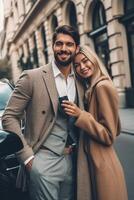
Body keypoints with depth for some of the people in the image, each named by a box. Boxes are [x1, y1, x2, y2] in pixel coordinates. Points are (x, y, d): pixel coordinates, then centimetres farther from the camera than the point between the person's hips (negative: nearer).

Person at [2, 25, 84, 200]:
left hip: (71, 161, 5)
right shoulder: (32, 77, -10)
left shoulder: (81, 81, 5)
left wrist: (76, 144, 1)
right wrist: (27, 156, -13)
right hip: (43, 161, -5)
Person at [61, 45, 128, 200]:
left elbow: (109, 135, -18)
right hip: (91, 160, 9)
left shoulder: (103, 86, -18)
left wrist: (80, 115, -23)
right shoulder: (90, 88, 9)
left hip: (101, 165, -9)